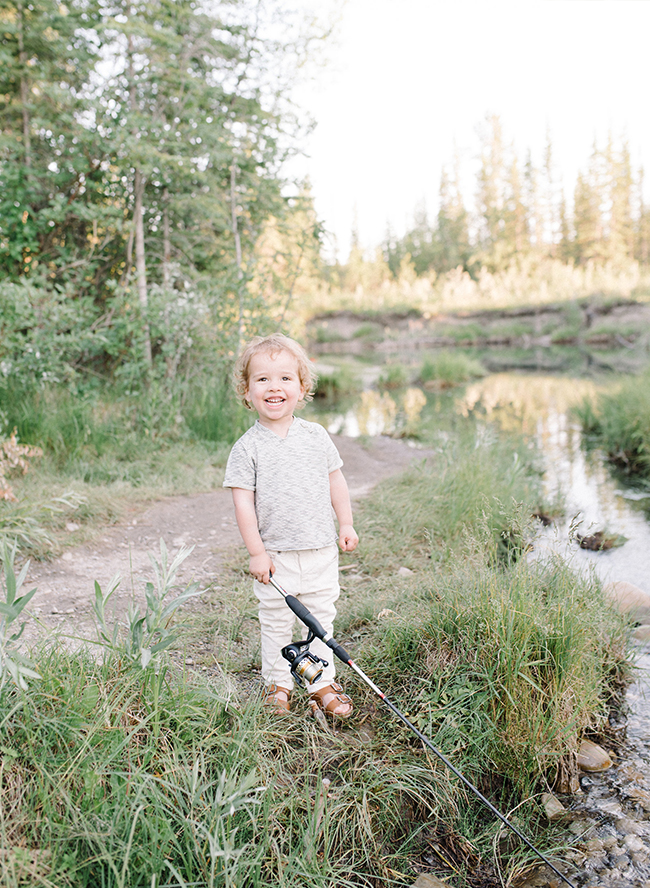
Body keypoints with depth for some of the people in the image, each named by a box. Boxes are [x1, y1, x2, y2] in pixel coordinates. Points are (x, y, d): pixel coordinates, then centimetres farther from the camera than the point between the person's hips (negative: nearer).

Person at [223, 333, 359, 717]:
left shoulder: (316, 435, 1)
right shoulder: (248, 447, -8)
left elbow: (336, 481, 10)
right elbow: (243, 501, -8)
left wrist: (346, 526, 10)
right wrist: (256, 551, -10)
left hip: (321, 549, 3)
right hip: (275, 554, -2)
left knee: (322, 617, 12)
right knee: (276, 621, 10)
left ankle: (322, 683, 28)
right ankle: (278, 684, 30)